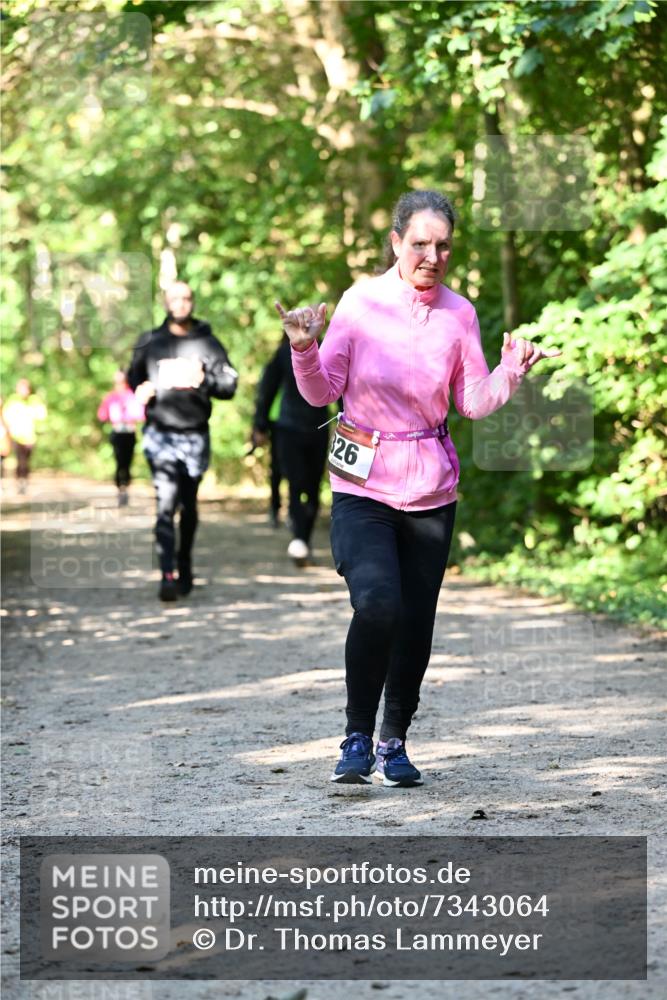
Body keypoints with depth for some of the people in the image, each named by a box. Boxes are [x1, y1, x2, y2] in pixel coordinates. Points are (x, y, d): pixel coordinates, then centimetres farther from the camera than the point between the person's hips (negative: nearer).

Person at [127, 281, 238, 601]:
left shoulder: (208, 343, 4)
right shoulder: (149, 342, 7)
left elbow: (230, 385, 1)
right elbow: (133, 375, 20)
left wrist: (205, 380, -19)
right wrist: (140, 390, -2)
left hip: (195, 434, 1)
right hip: (160, 433, -1)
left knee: (189, 505, 15)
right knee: (166, 502, -16)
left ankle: (185, 566, 33)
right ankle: (167, 576, -23)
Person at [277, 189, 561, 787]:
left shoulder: (460, 314, 2)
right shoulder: (361, 302, -6)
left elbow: (474, 403, 8)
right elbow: (323, 393, -3)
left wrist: (511, 372, -10)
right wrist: (305, 350, -21)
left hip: (430, 489, 3)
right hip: (364, 484, -3)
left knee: (417, 623, 6)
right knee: (377, 604, -22)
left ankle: (394, 742, 26)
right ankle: (358, 737, -4)